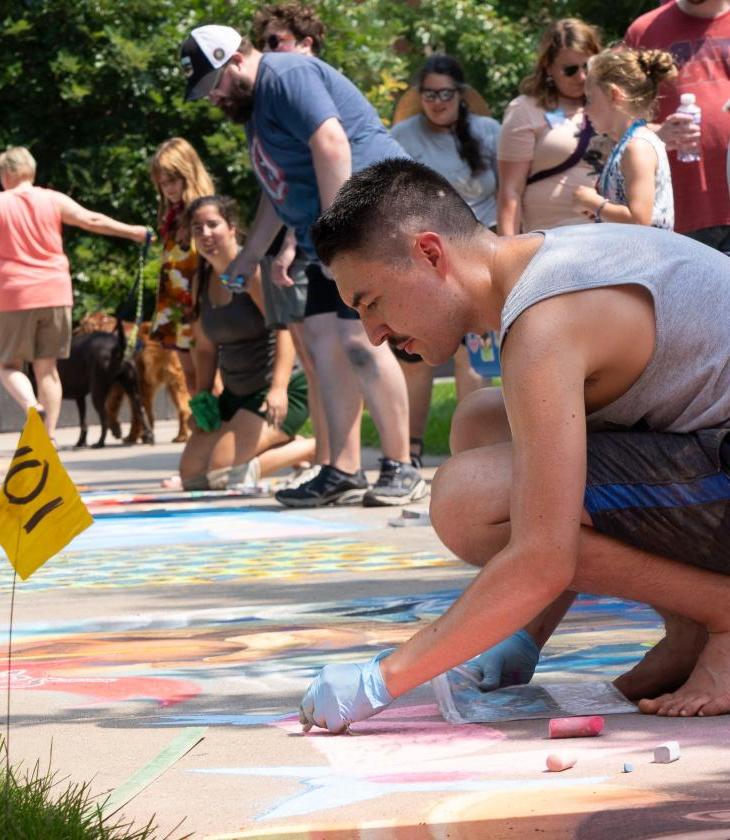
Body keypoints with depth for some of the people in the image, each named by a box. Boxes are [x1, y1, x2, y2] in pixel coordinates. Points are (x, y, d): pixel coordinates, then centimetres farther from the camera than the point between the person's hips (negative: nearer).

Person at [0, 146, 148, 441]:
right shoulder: (53, 200, 4)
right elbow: (93, 221, 5)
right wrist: (132, 231, 16)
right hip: (55, 294, 3)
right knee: (47, 367, 9)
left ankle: (32, 408, -21)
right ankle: (48, 436, 5)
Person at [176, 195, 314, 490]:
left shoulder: (253, 269, -15)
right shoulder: (202, 280, 9)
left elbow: (285, 327, -27)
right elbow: (206, 347, 18)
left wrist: (278, 388, -38)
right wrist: (202, 395, 5)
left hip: (285, 391, -9)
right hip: (238, 394, 9)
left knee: (223, 474, -21)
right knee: (192, 474, 4)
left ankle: (312, 448, -3)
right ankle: (287, 444, 15)